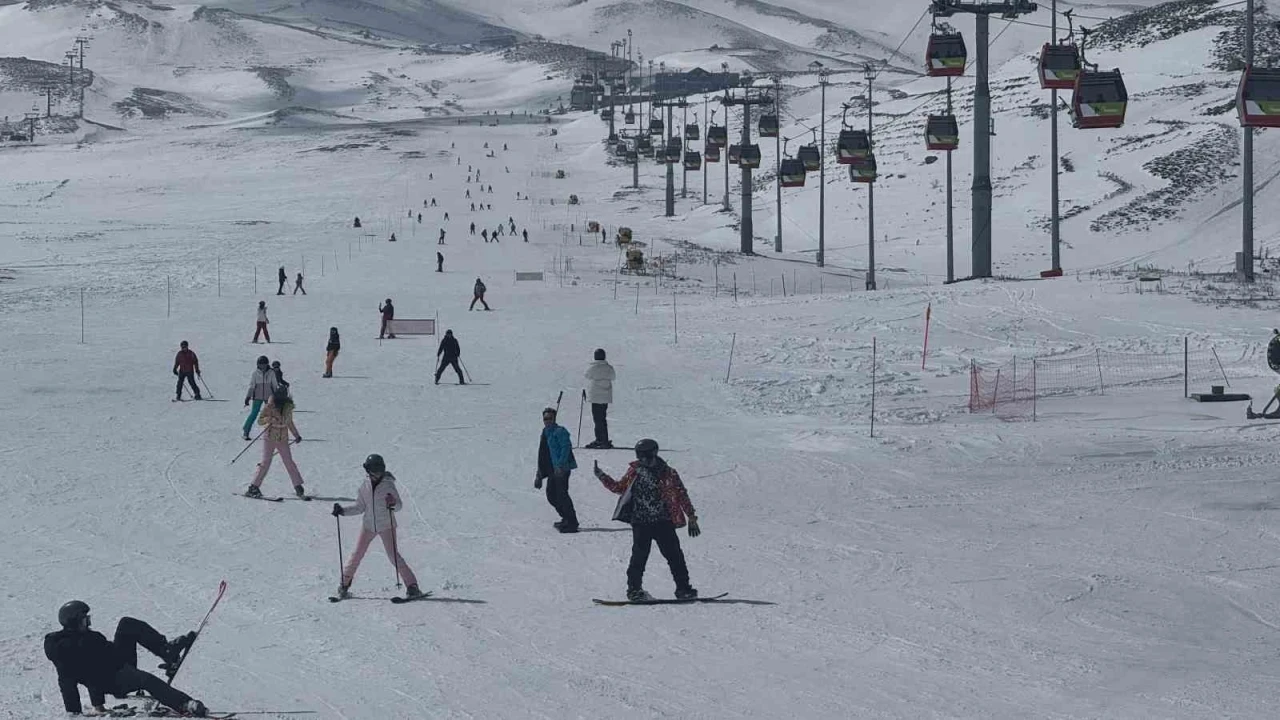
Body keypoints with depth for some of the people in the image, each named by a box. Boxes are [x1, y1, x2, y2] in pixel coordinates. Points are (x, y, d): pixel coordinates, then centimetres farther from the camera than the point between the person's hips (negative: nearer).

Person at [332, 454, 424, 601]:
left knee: (393, 555, -11)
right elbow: (360, 507, 9)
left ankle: (412, 586, -7)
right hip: (368, 525, 4)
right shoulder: (365, 486, 0)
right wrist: (342, 510, -1)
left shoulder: (388, 485, -10)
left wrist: (393, 503, -34)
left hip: (386, 526, -4)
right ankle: (344, 584, 18)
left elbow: (399, 505, -12)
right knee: (357, 555, 2)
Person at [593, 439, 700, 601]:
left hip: (663, 522, -1)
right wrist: (602, 477, 11)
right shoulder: (634, 472, 6)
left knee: (674, 556, -1)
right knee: (639, 556, -5)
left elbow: (682, 496, 5)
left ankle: (683, 589, 6)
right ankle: (634, 589, 3)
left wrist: (691, 518, 5)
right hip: (641, 523, 1)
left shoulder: (668, 474, 1)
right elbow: (619, 488, 21)